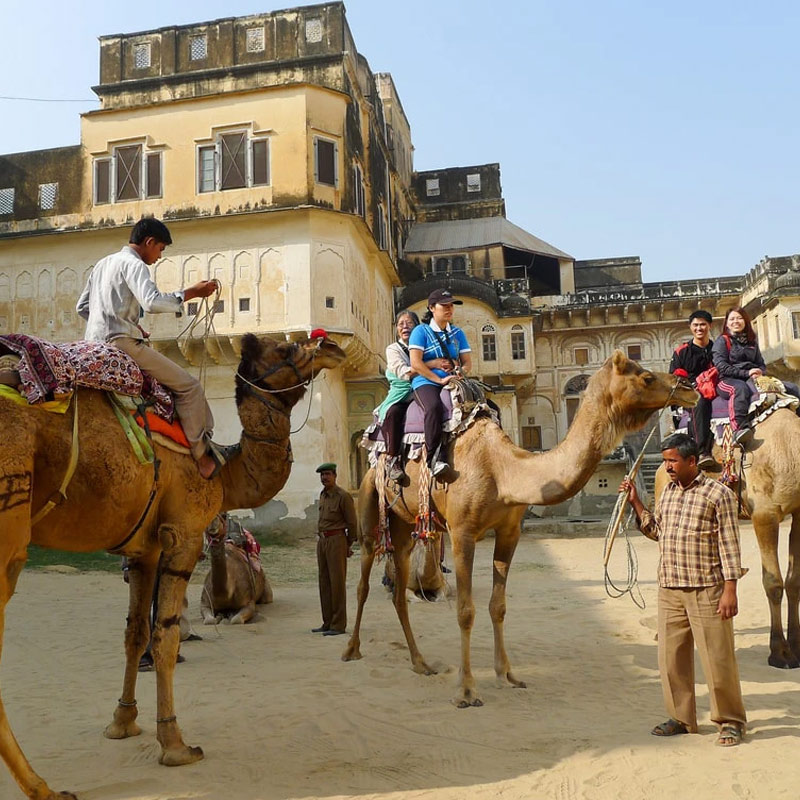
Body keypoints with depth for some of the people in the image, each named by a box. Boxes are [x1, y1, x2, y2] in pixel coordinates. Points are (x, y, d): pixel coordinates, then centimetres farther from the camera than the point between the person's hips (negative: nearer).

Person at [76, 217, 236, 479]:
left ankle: (205, 440, 11)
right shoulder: (134, 264, -7)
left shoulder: (102, 263, 23)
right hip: (121, 342, -10)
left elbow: (82, 307, 25)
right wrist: (191, 292, -14)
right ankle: (202, 457, -9)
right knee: (188, 386, -7)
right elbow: (153, 302, -24)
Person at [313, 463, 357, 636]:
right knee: (324, 582, 11)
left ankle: (339, 625, 1)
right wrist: (322, 539, 16)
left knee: (337, 582, -5)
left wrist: (349, 545, 1)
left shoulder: (343, 496, -11)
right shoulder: (322, 495, 12)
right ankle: (327, 623, 19)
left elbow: (352, 522, -6)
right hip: (322, 541, 8)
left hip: (337, 541, -8)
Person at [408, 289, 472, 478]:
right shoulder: (421, 331, 3)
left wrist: (460, 371, -9)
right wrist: (439, 379, -14)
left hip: (453, 383, 5)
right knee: (434, 406, -38)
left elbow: (467, 362, 16)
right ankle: (434, 458, -36)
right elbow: (415, 363, -8)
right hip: (425, 382, -5)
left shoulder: (457, 333, 19)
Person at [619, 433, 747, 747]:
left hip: (707, 589, -6)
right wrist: (635, 501, 10)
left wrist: (730, 590, -13)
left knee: (717, 658, 1)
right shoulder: (668, 492, 12)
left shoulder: (718, 493, -6)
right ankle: (681, 717, 24)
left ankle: (731, 721, 18)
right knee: (671, 657, 10)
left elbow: (729, 545, -8)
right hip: (669, 589, 6)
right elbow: (656, 531, 19)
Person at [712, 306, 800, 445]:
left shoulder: (752, 342, 24)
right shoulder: (722, 341, 7)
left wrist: (760, 373, -2)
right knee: (740, 388, -44)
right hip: (728, 380, -6)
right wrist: (746, 373, -15)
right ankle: (740, 429, -61)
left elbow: (761, 365, 24)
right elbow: (721, 366, -7)